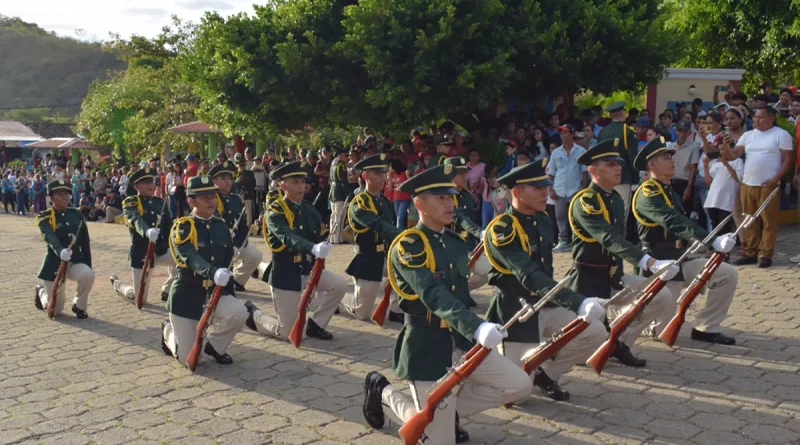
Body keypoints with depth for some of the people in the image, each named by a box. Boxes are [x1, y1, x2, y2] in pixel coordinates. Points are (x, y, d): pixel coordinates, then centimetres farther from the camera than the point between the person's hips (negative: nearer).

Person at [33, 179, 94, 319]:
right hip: (54, 264, -3)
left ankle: (79, 306, -5)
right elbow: (51, 238, -29)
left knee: (88, 275, -33)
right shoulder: (45, 218, -9)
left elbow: (85, 243, 7)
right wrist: (60, 251, -50)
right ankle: (41, 292, 37)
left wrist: (88, 267, 4)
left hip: (75, 261, 3)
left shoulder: (76, 215, 4)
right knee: (55, 311, 1)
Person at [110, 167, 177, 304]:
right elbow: (136, 220, -28)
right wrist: (147, 231, -50)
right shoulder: (130, 203, -7)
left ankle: (167, 291, -2)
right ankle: (117, 283, 36)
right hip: (141, 254, -4)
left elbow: (169, 226, 9)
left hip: (161, 250, 4)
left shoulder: (160, 202, 10)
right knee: (140, 299, 3)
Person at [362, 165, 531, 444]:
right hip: (426, 347, -7)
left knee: (519, 385, -4)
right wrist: (477, 327, -43)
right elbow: (433, 295, -31)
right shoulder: (407, 245, -17)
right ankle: (383, 390, 22)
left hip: (462, 340, 7)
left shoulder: (456, 243, 9)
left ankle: (449, 407, 15)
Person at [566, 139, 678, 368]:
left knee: (664, 299, -7)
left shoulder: (616, 199, 8)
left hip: (614, 275, 8)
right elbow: (609, 238, -34)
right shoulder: (584, 202, -20)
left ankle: (619, 341, 7)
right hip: (588, 280, -7)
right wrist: (650, 262, -45)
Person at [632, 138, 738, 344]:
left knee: (728, 274, -6)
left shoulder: (671, 192, 15)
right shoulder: (647, 193, -16)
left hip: (681, 259, 8)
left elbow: (680, 225, 17)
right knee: (661, 328, -7)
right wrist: (713, 242, -38)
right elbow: (675, 223, -30)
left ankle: (705, 328, 4)